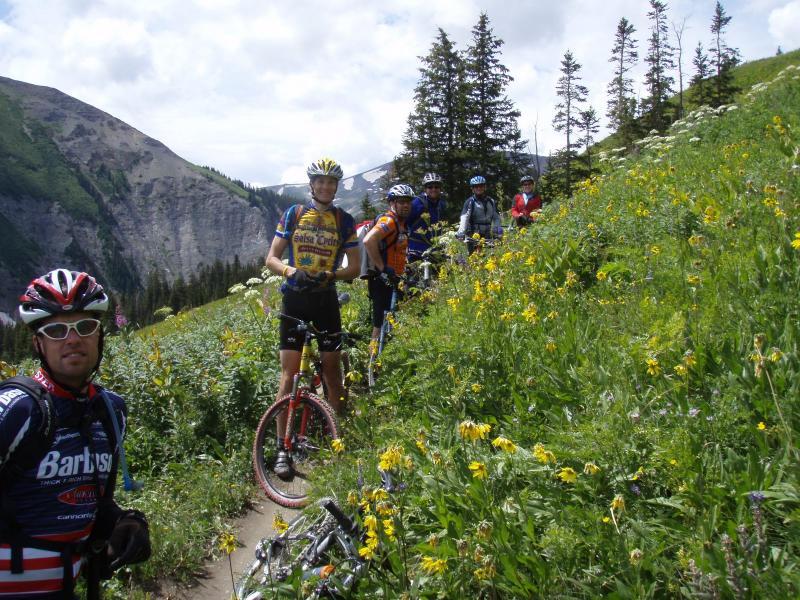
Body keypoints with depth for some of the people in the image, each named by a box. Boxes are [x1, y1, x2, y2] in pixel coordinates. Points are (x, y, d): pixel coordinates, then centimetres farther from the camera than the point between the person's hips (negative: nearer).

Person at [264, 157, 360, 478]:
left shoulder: (344, 220, 4)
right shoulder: (294, 214, 3)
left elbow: (354, 267, 2)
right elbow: (271, 258, 1)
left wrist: (328, 275, -17)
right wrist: (291, 271, -20)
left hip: (326, 299, 1)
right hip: (295, 298, -1)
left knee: (331, 369, 4)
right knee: (289, 373, -5)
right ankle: (283, 449, -1)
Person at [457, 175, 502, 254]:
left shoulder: (491, 202, 10)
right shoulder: (470, 202, -4)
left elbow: (496, 217, 10)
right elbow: (464, 218, -16)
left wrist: (498, 231, -7)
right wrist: (461, 233, -31)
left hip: (487, 236, 4)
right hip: (473, 237, -4)